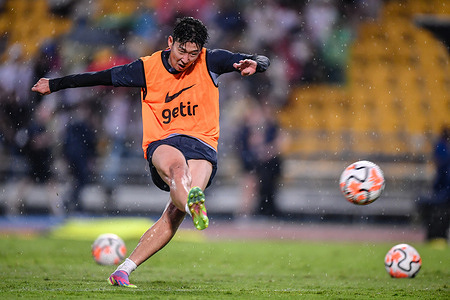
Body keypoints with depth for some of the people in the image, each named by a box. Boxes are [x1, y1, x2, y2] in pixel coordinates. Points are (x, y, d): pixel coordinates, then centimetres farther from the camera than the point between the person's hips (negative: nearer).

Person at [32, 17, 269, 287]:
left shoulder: (211, 61, 4)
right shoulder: (149, 68, 4)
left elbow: (263, 61, 2)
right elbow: (102, 77, 14)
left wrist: (254, 64, -23)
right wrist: (54, 85, 20)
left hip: (202, 145, 0)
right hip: (162, 143, 0)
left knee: (175, 213, -25)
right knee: (177, 165, -40)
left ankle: (124, 270, -26)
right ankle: (193, 205, -75)